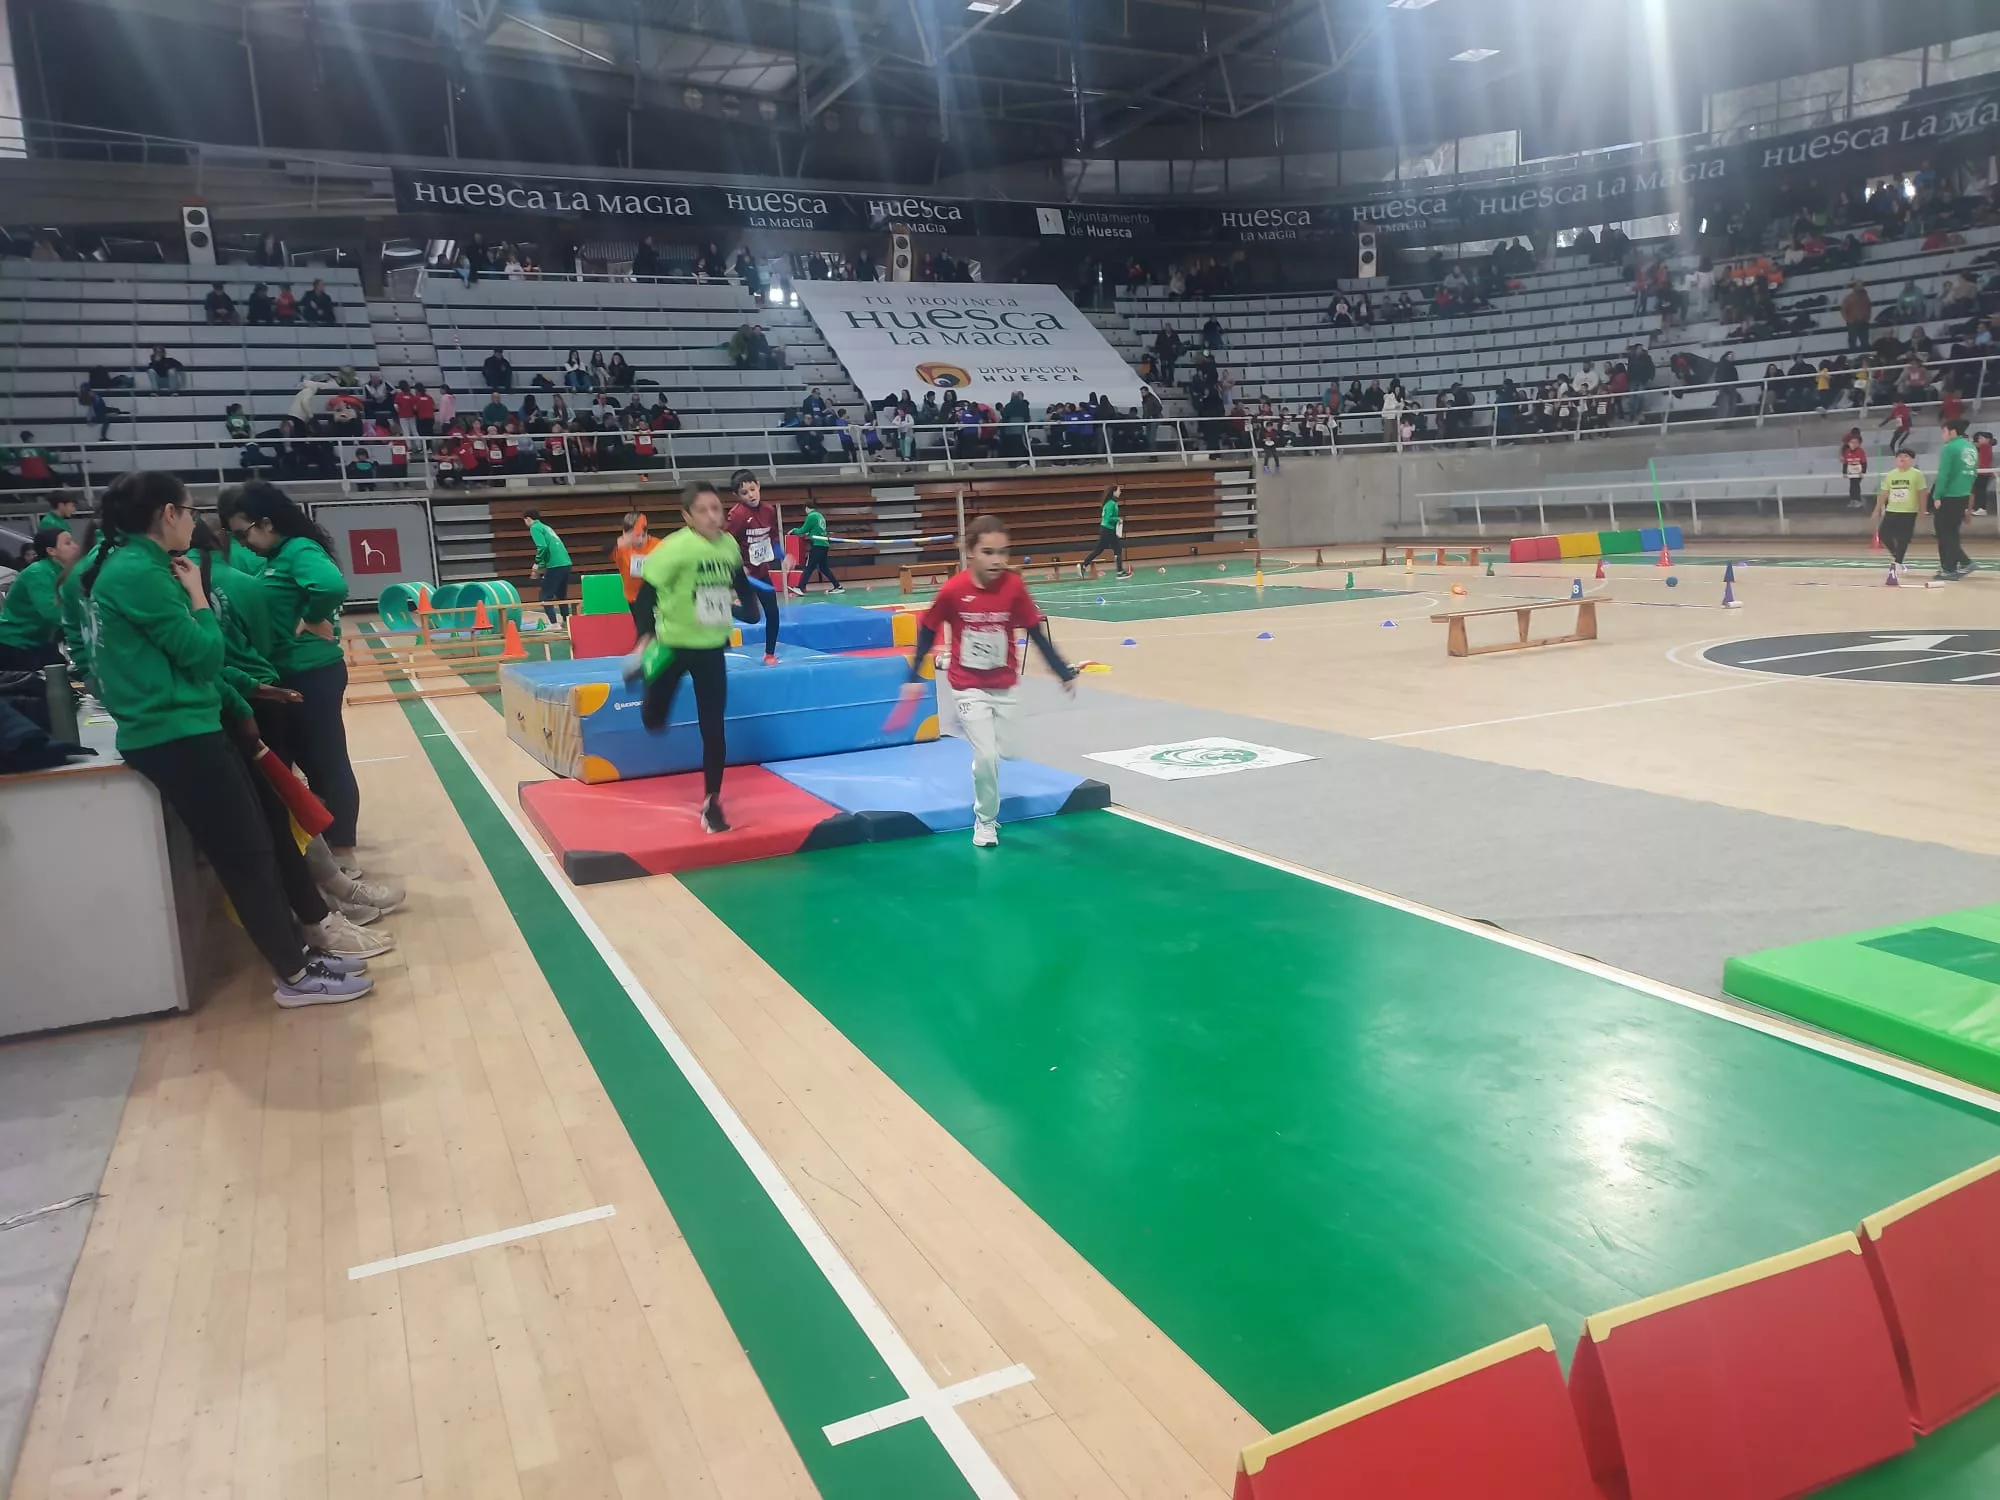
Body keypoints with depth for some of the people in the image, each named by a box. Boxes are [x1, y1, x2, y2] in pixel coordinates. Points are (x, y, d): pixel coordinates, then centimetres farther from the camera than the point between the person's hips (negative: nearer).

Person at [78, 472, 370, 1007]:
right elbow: (203, 655, -14)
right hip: (176, 736, -10)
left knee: (255, 845, 12)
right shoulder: (138, 573, -17)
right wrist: (197, 593, -4)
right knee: (246, 856, -4)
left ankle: (299, 952, 19)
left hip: (185, 728, 10)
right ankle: (296, 977, 3)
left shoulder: (133, 566, 14)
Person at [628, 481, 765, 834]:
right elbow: (647, 590, -17)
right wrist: (646, 637, -21)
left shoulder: (729, 545, -3)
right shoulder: (675, 547, -21)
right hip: (673, 644, -3)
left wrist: (750, 607, 18)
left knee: (713, 729, 1)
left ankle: (711, 802, 15)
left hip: (712, 647, 3)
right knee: (653, 721, 10)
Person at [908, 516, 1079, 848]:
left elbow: (1036, 633, -4)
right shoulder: (953, 590, -19)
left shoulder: (1014, 587, -15)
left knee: (1004, 753, 11)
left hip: (1003, 686, 3)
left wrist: (1064, 672, -2)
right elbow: (928, 631, -4)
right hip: (968, 688, -3)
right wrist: (914, 677, 1)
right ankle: (985, 821, 14)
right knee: (987, 756, -8)